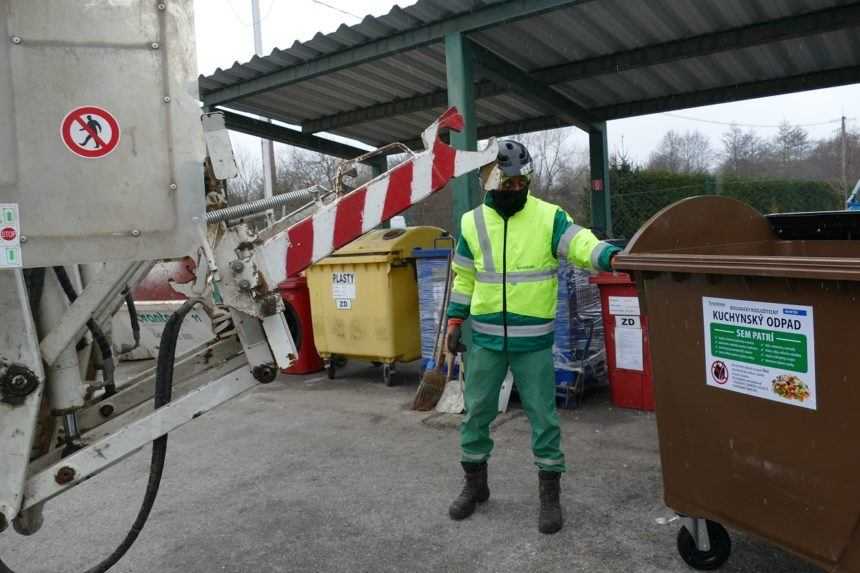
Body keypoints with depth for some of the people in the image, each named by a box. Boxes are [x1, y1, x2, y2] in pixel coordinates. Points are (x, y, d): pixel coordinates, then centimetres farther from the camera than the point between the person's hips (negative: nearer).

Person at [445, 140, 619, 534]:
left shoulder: (549, 217, -5)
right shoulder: (472, 222, 3)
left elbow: (581, 244, -18)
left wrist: (612, 256, -39)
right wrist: (454, 322, 9)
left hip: (533, 340, -2)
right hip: (485, 339, 3)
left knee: (543, 416, 5)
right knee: (476, 412, 13)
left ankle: (550, 494, 23)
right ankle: (475, 483, 33)